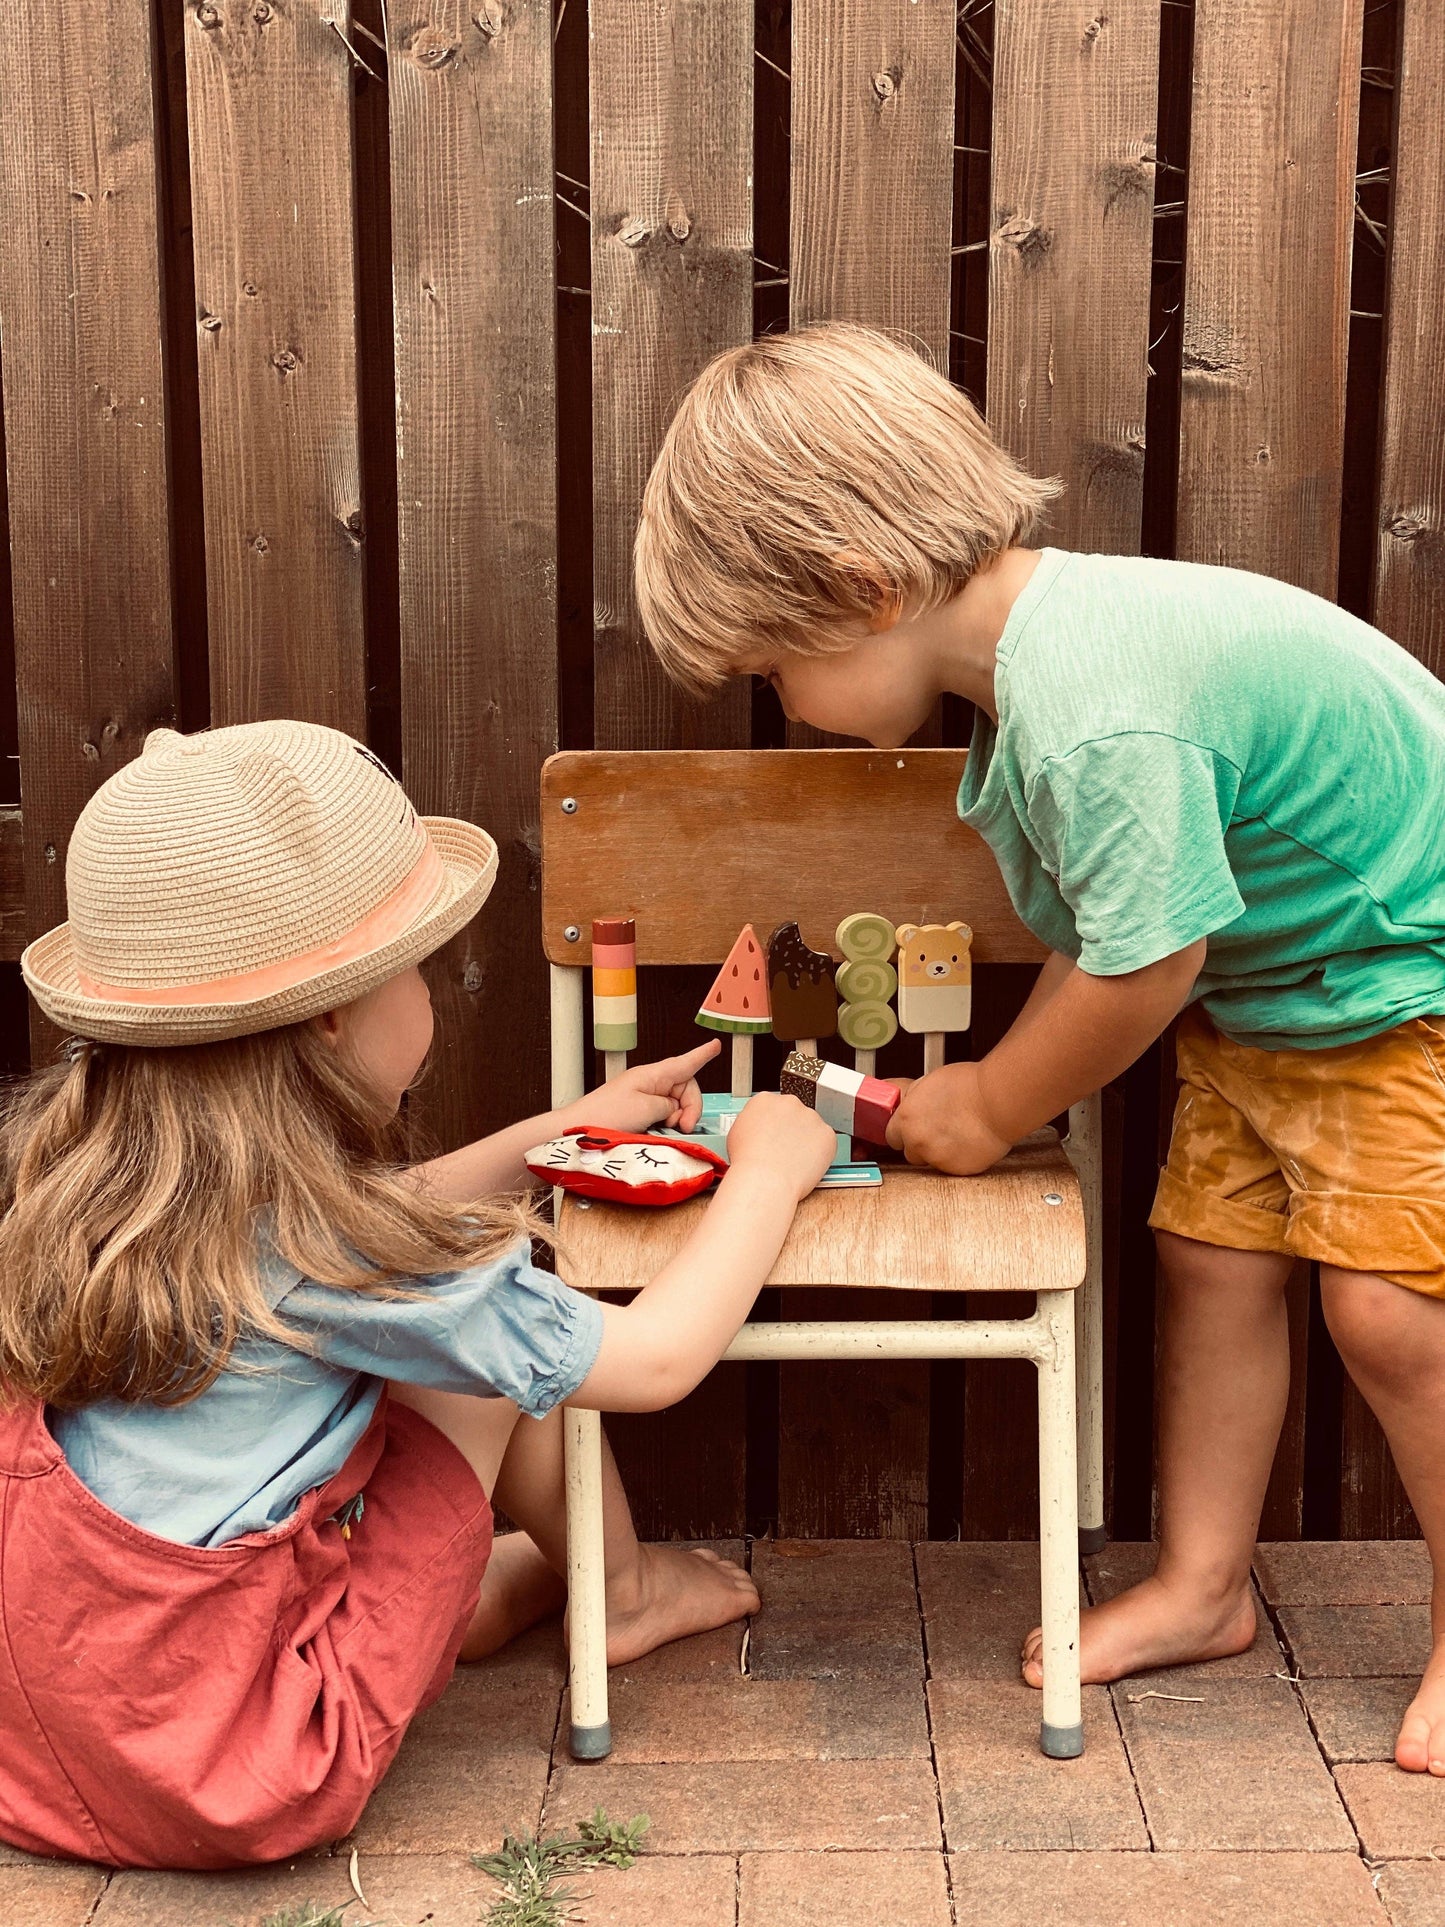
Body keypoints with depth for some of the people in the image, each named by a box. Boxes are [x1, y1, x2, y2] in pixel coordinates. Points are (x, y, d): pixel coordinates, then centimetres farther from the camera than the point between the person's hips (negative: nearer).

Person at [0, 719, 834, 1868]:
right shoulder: (319, 1247, -23)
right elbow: (654, 1359, -13)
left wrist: (565, 1128, 20)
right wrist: (768, 1171, 1)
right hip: (232, 1777, -7)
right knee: (491, 1329, 1)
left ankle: (489, 1588, 31)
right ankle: (617, 1589, 25)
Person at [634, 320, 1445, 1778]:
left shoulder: (1096, 715, -35)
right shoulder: (1031, 647, -4)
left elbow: (1142, 965, -25)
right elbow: (1091, 934, 5)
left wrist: (991, 1106, -9)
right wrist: (1003, 1087, -2)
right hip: (1262, 985, 9)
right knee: (1210, 1259, 9)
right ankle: (1201, 1587, 23)